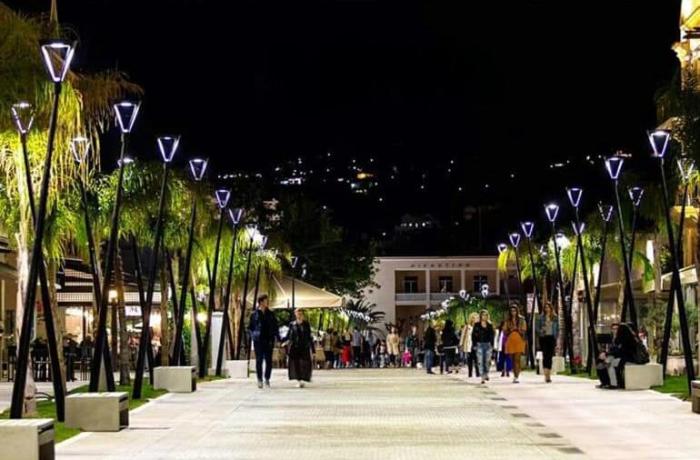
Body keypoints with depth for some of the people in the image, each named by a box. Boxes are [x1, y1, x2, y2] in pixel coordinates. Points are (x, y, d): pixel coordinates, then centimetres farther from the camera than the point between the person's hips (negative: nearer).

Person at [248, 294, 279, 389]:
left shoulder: (270, 314, 9)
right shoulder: (254, 314, 2)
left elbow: (275, 327, 11)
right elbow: (250, 327, 6)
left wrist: (277, 336, -1)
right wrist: (253, 335, -9)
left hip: (268, 341, 2)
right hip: (258, 341, -2)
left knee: (269, 360, 1)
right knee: (259, 360, -1)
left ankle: (267, 379, 13)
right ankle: (259, 379, 7)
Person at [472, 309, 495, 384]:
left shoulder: (490, 325, 8)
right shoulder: (477, 325, 2)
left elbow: (492, 336, 9)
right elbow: (473, 335, 2)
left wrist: (492, 344, 0)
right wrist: (475, 344, -6)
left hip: (488, 344, 2)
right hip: (480, 344, -2)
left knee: (487, 360, 1)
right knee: (480, 361, -7)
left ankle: (486, 374, 24)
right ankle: (482, 377, -6)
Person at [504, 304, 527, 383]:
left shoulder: (521, 320, 5)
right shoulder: (507, 321, 12)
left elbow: (524, 331, 3)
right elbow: (505, 331, 9)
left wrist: (517, 329, -13)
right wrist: (510, 330, -9)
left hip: (519, 341, -3)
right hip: (510, 341, 3)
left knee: (517, 359, -13)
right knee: (513, 360, 5)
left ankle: (516, 377, -19)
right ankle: (515, 376, 15)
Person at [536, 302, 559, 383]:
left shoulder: (555, 318, 10)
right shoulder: (541, 317, 6)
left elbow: (557, 328, 12)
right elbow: (537, 328, 7)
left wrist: (556, 337, 2)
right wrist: (541, 333, -12)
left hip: (552, 338, 1)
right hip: (543, 338, -1)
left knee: (550, 356, 0)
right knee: (545, 355, -10)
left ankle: (549, 376, 6)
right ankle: (546, 375, -14)